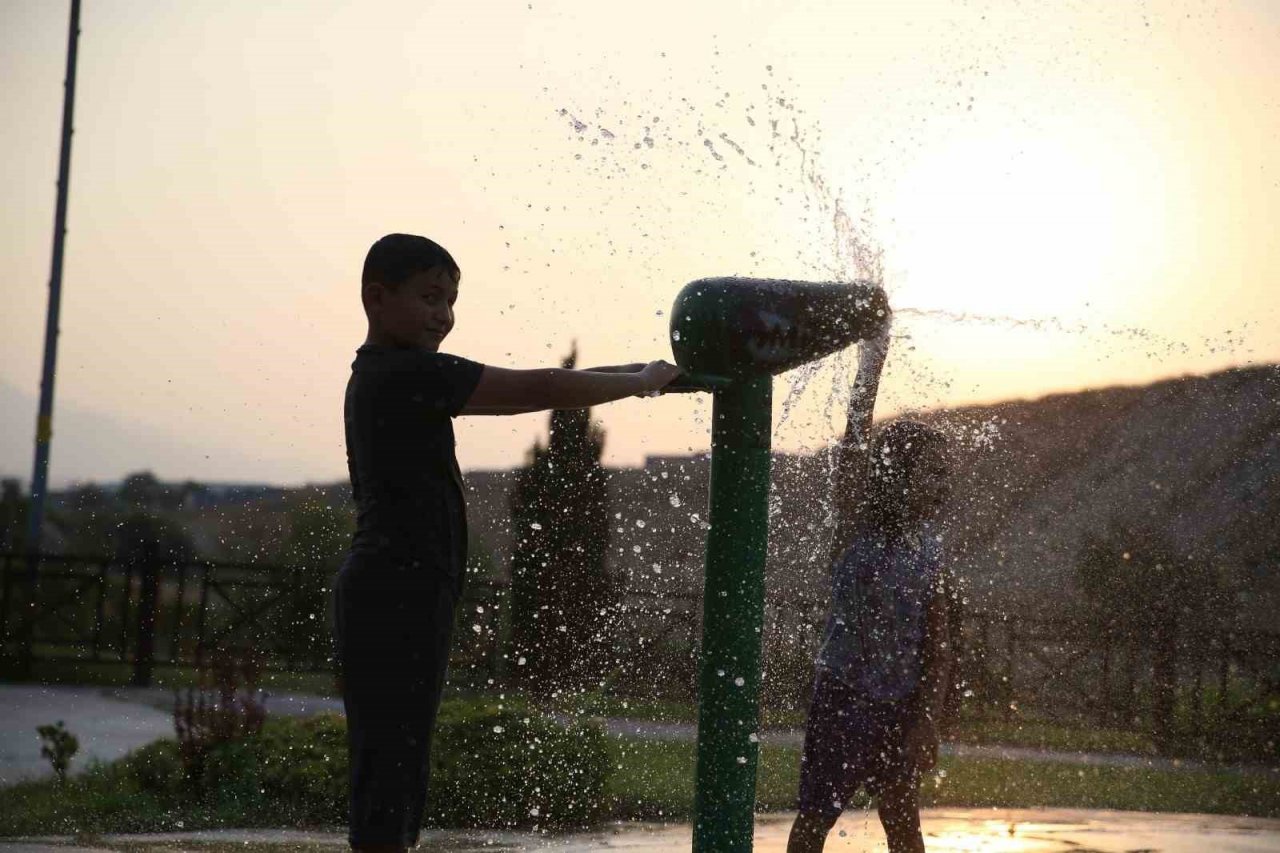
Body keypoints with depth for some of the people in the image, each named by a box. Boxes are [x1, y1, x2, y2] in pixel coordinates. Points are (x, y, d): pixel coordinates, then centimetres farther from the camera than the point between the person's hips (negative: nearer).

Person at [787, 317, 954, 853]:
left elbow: (937, 647, 3)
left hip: (902, 705, 4)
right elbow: (853, 450, -23)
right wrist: (871, 363, -25)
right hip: (843, 694, -4)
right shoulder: (857, 524, -8)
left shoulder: (929, 547, 4)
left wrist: (925, 723, -4)